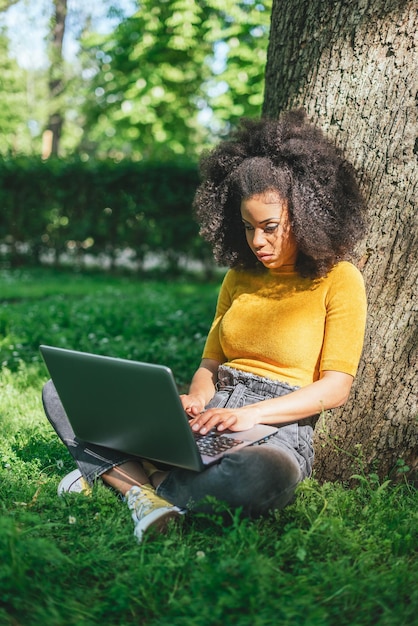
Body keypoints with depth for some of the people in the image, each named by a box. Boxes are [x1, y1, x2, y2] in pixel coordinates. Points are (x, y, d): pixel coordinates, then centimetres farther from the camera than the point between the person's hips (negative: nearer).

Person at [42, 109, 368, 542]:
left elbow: (336, 386, -8)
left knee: (265, 476, -45)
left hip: (279, 428, -5)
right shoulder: (240, 276, 17)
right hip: (211, 419, 5)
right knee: (61, 393, -8)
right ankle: (150, 490, -28)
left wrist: (251, 413, -20)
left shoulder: (339, 279, -1)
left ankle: (119, 473, -25)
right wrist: (195, 399, -6)